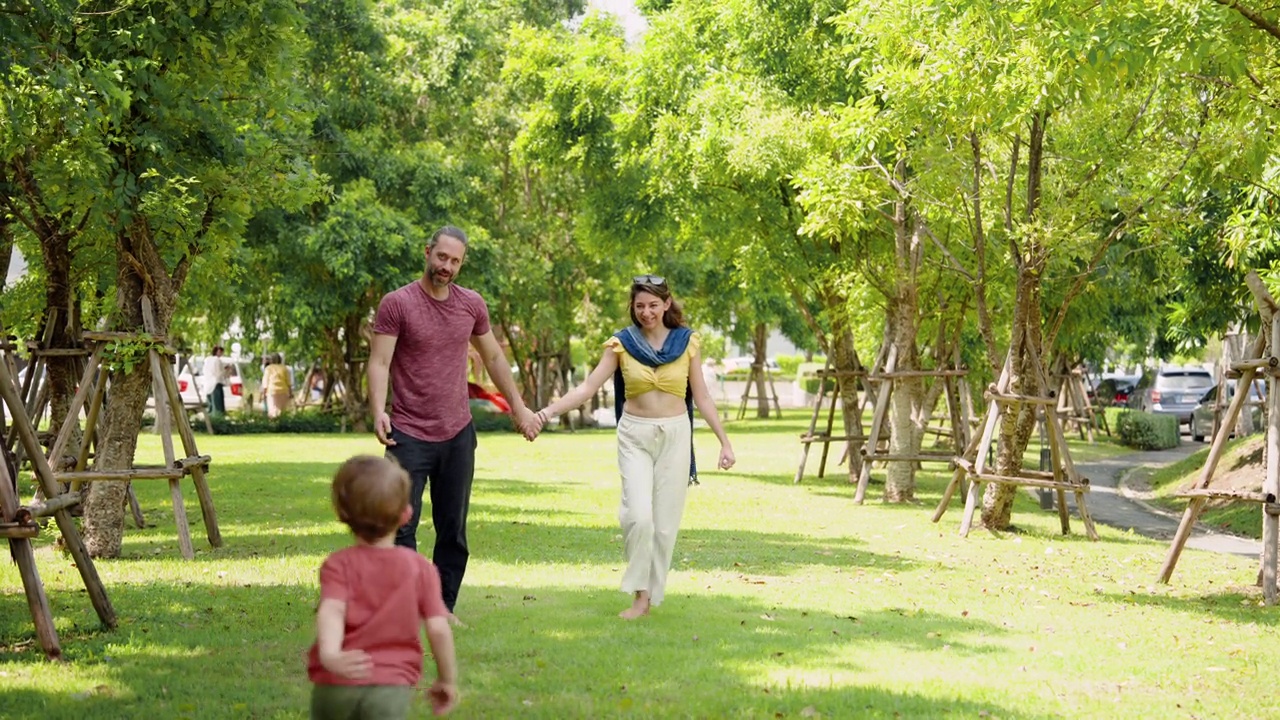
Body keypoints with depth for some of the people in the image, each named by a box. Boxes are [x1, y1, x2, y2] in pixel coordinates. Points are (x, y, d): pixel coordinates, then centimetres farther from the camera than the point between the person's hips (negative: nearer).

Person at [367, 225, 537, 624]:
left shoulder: (472, 305, 7)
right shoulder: (397, 304, -8)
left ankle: (444, 608, 19)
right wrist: (378, 412, -28)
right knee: (402, 528, -8)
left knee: (454, 532, 10)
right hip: (410, 436, -5)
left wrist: (518, 407, 22)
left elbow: (493, 357, 20)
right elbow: (379, 362, -12)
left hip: (458, 434, 5)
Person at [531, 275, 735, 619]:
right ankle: (639, 594, -4)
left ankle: (652, 595, 14)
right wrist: (548, 411, -18)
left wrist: (724, 442, 2)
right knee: (638, 515, -16)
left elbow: (701, 397, 6)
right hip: (635, 436, -1)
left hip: (675, 436, 1)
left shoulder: (686, 342, 2)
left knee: (665, 522, 2)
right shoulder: (622, 343, 0)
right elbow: (587, 387, -5)